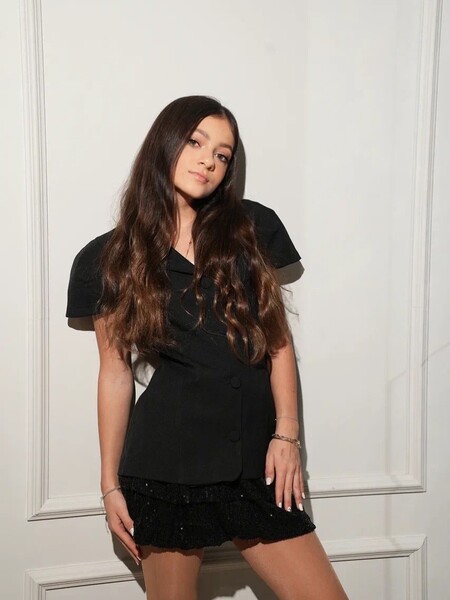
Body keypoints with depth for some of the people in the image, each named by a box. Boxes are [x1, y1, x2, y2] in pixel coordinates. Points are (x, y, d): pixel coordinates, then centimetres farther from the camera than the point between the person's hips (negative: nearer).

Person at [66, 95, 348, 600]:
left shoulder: (250, 228, 7)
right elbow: (115, 374, 5)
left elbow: (278, 339, 7)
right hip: (166, 460, -1)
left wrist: (286, 432, -3)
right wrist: (111, 483, 5)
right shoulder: (114, 257, 3)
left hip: (253, 459, 2)